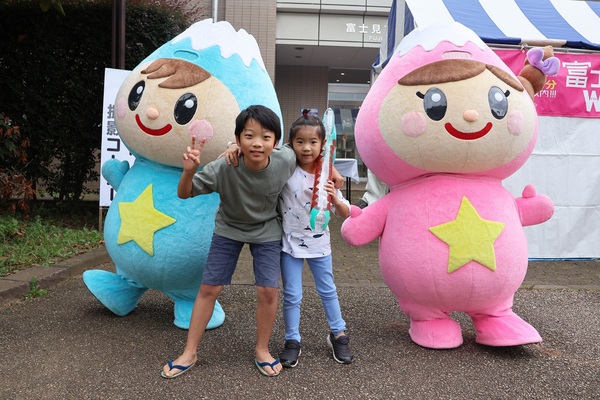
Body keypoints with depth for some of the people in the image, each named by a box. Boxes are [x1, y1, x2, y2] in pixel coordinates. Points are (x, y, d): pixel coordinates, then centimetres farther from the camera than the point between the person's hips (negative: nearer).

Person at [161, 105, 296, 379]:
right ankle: (190, 353, 19)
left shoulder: (286, 160, -28)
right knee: (209, 288, 3)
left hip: (267, 230, 1)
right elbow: (184, 194, -23)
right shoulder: (223, 168, -33)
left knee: (268, 290, -6)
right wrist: (189, 171, -42)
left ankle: (262, 350, 19)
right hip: (228, 228, 0)